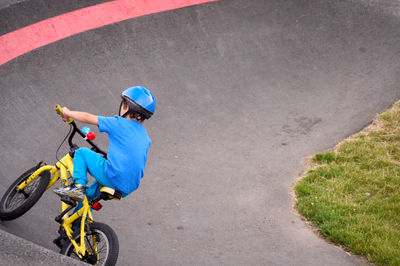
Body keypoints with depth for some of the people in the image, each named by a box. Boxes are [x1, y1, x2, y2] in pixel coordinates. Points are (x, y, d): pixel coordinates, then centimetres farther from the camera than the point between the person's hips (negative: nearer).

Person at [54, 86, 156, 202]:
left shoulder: (119, 123, -2)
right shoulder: (145, 136, 15)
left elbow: (88, 118, 3)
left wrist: (68, 113, 19)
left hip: (113, 178, -7)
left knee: (81, 152, 11)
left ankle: (78, 186, 0)